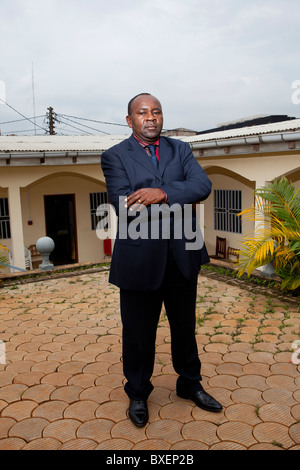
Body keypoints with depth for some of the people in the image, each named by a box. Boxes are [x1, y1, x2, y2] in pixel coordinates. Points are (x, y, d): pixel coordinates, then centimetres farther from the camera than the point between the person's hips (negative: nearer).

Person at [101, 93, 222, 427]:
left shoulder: (180, 149, 9)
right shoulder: (114, 157, -1)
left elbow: (203, 185, -8)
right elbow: (124, 204, -17)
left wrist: (163, 193, -25)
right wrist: (180, 198, -14)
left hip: (182, 256, 3)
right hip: (139, 259, -3)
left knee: (185, 326, 19)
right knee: (139, 333, 12)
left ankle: (190, 385, 41)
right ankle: (137, 394, 35)